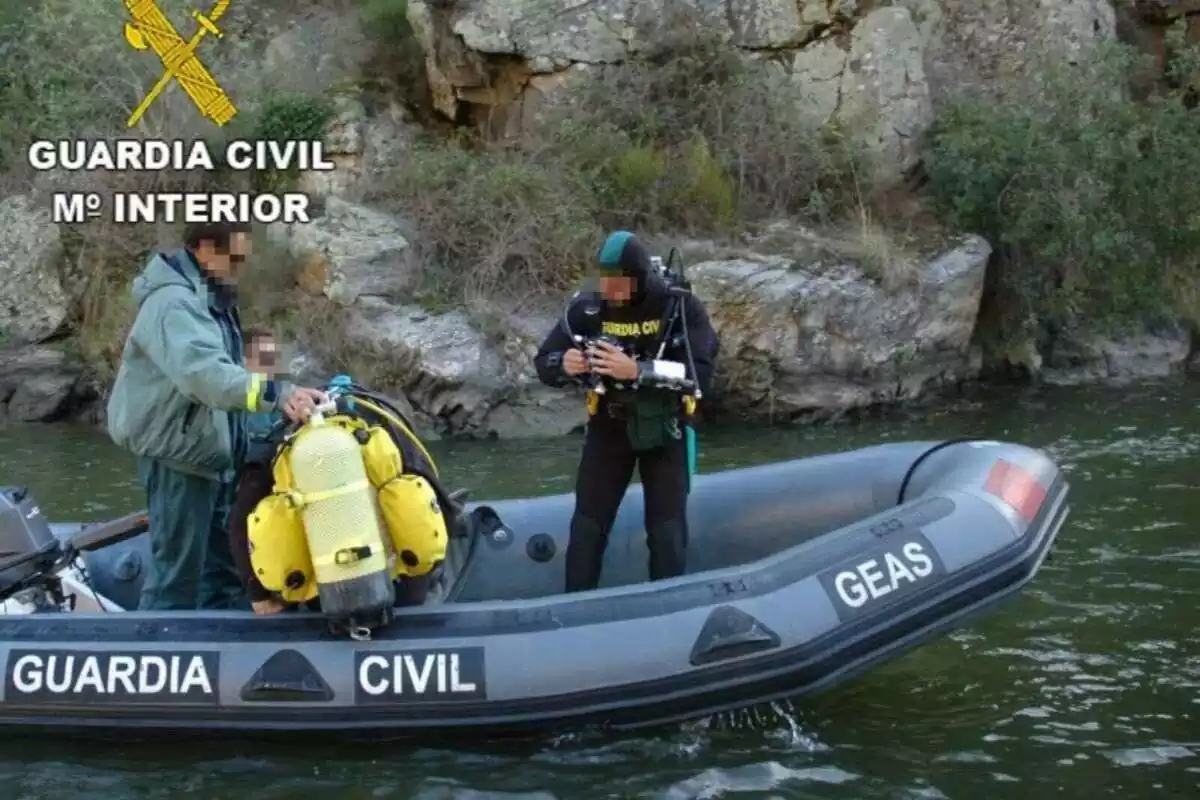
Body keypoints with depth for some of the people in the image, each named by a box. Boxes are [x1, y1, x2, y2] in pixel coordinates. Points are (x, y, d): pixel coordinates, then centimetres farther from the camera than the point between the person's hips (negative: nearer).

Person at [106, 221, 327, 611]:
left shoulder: (211, 298, 14)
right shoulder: (173, 302, -21)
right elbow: (203, 372, -38)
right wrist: (275, 393, -49)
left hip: (210, 452, 10)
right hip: (178, 454, -10)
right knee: (177, 570, -7)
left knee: (222, 562, 16)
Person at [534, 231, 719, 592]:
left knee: (667, 532, 3)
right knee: (587, 526, 1)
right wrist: (564, 365, -33)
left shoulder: (680, 306, -20)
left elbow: (701, 374, -28)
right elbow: (543, 362, -9)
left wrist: (636, 371, -40)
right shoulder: (587, 308, -14)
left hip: (664, 426, -1)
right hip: (608, 425, 2)